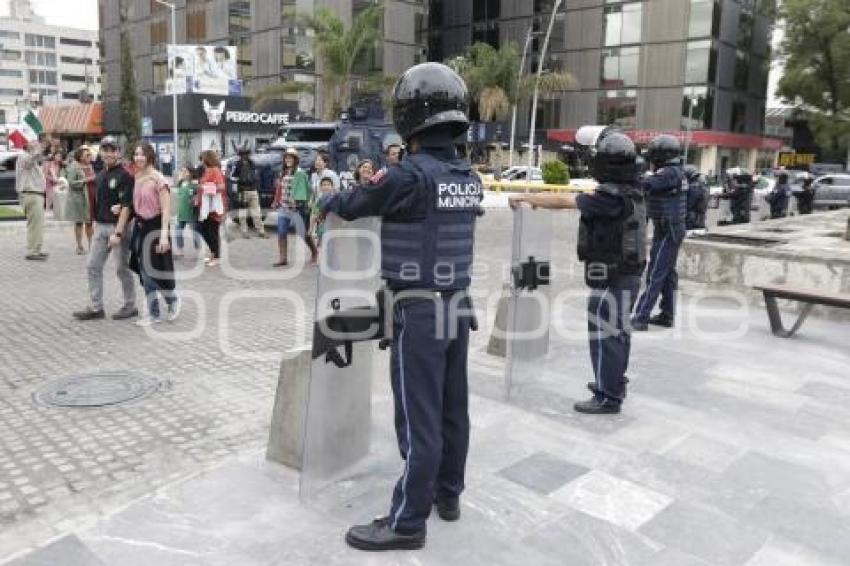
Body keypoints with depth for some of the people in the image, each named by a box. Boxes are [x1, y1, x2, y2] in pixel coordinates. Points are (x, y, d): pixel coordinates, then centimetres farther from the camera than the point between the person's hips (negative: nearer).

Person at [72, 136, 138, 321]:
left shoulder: (124, 176, -11)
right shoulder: (100, 175, 13)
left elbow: (126, 206, -16)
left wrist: (118, 233, -21)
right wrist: (96, 223, 12)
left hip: (118, 226, -8)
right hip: (100, 226, 8)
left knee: (122, 268, 2)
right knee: (93, 266, 6)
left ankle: (130, 305, 15)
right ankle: (96, 307, 12)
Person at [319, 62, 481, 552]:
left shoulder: (412, 175, -18)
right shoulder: (469, 177, 5)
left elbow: (354, 204, -6)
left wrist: (327, 202, 16)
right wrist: (376, 190, 25)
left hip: (420, 311, -8)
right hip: (458, 305, 8)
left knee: (419, 419, 0)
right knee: (453, 407, 17)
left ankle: (408, 522, 13)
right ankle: (448, 494, 34)